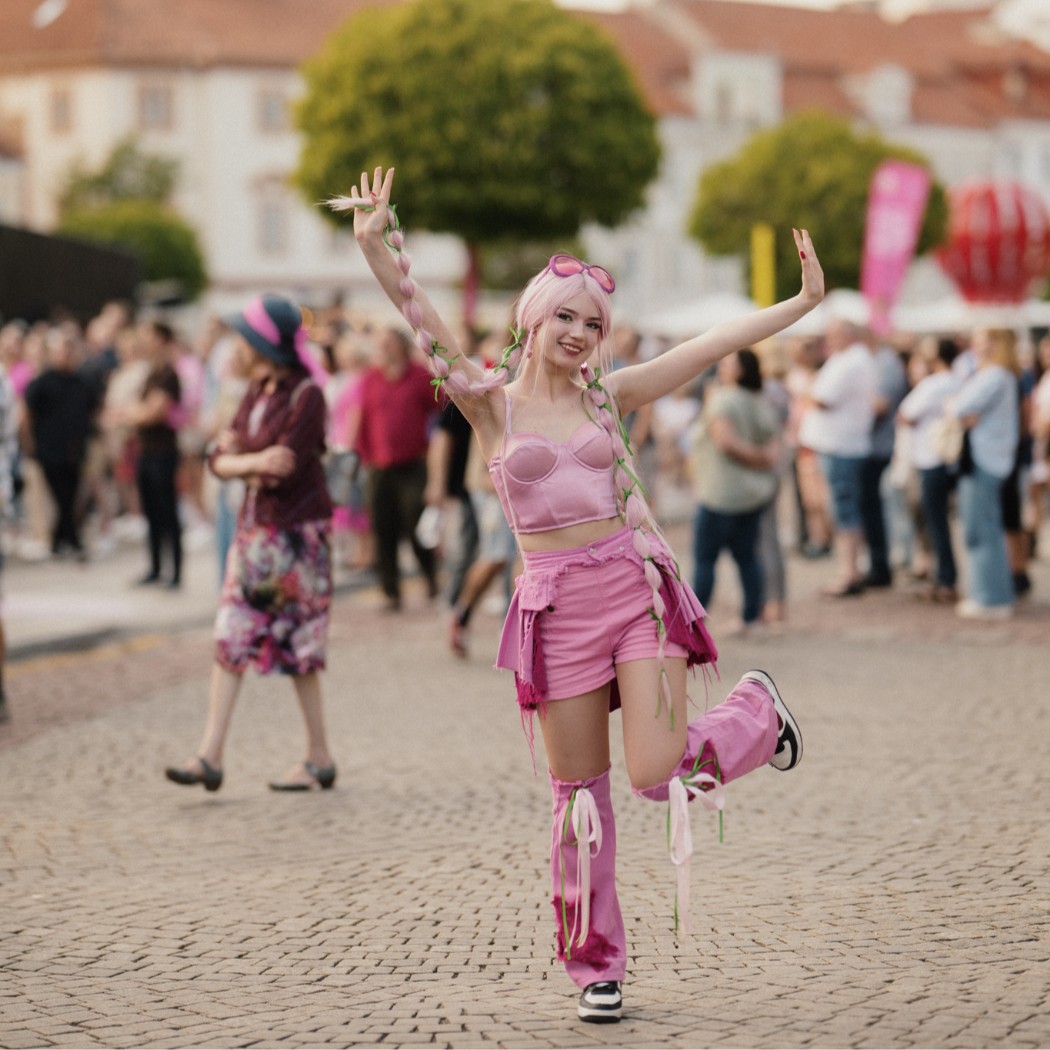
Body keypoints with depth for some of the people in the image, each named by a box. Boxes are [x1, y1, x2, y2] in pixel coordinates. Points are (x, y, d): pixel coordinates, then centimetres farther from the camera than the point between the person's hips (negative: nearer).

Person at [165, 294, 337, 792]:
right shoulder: (257, 391, 10)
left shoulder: (306, 396, -13)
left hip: (298, 532, -8)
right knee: (231, 638, 1)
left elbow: (283, 468, -21)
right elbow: (221, 457, 5)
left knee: (297, 645, 0)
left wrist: (239, 455, -9)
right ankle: (210, 756, 0)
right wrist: (255, 462, -14)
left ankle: (319, 757, 13)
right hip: (254, 527, 8)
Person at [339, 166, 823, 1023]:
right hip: (557, 603, 0)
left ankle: (757, 709, 20)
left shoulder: (609, 395, 9)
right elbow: (426, 326, -9)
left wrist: (804, 302, 9)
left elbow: (713, 345, 10)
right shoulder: (491, 402, 3)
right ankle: (597, 965, 18)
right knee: (579, 792, 4)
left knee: (658, 776, -13)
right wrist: (376, 247, -22)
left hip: (636, 585, 0)